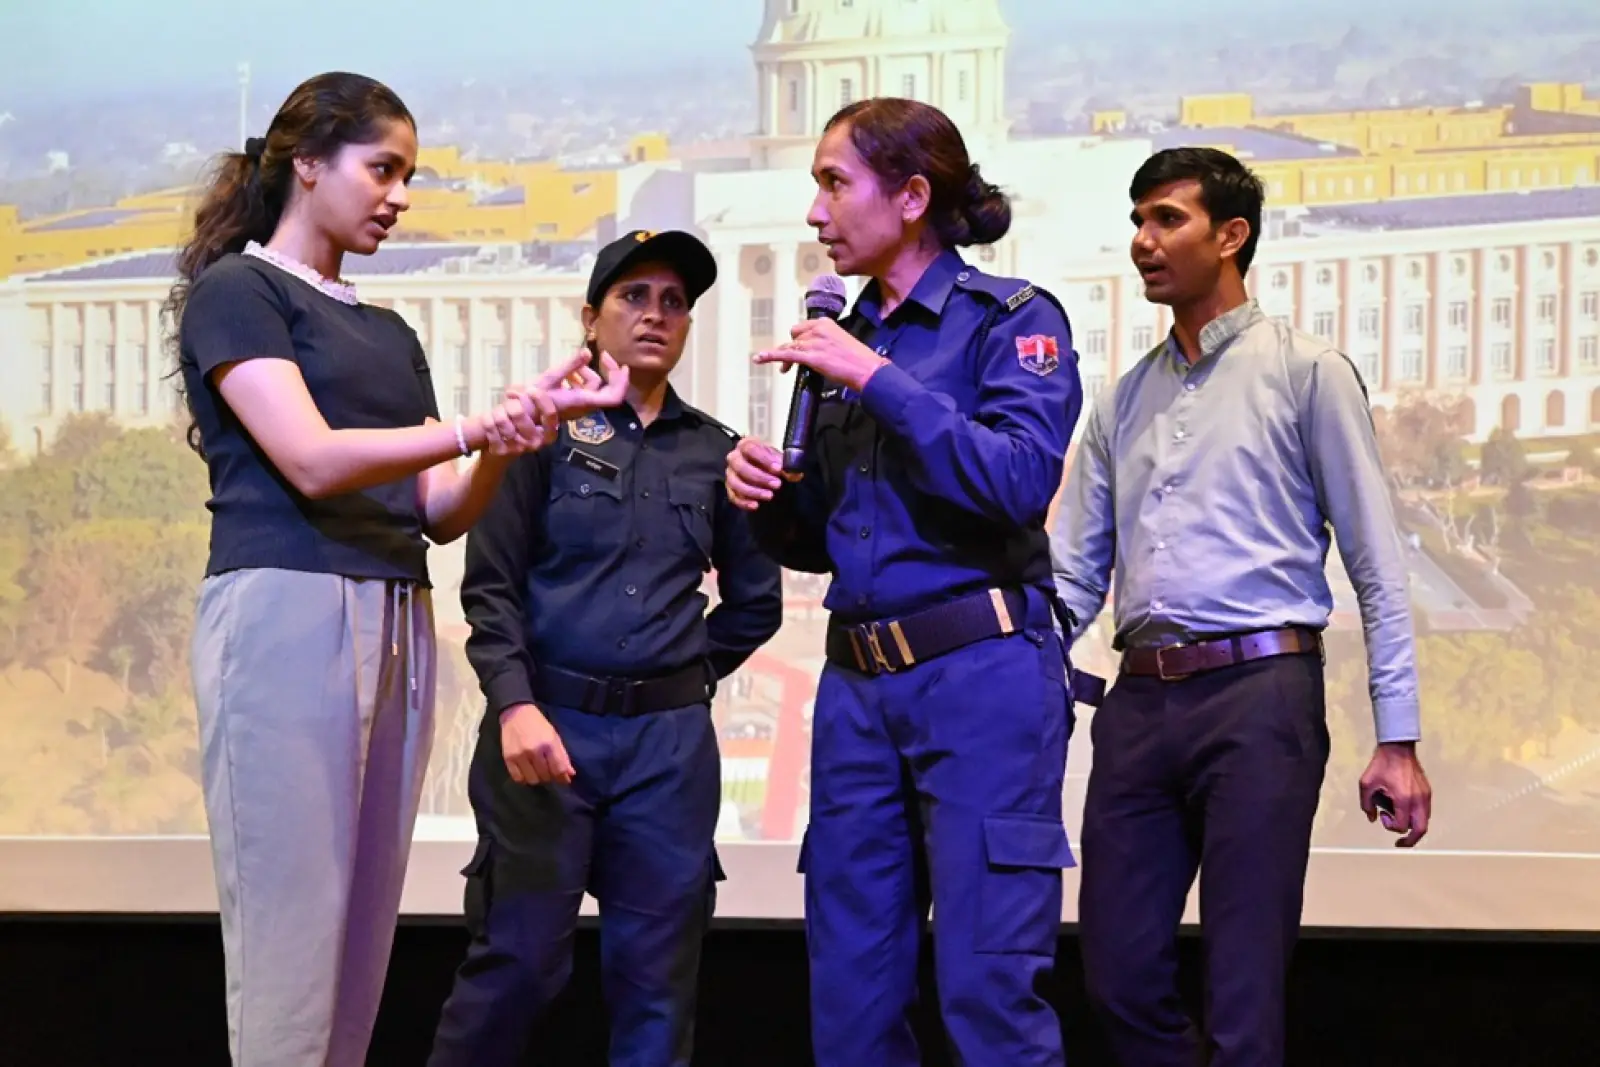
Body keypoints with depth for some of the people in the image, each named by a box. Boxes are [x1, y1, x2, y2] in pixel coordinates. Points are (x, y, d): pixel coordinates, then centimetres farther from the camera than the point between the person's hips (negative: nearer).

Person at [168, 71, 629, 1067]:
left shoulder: (389, 334, 22)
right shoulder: (235, 291, 0)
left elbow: (441, 513, 15)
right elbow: (312, 460, -13)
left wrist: (516, 431, -4)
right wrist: (486, 424, -19)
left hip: (398, 627, 8)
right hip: (288, 614, -8)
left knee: (363, 930, 5)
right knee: (291, 931, -9)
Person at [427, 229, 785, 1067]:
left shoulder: (713, 452, 11)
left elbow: (756, 599, 21)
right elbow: (491, 586, -3)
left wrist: (687, 671, 10)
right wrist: (515, 704, -16)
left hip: (670, 740, 3)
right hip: (549, 722, -3)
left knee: (656, 974, 3)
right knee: (517, 960, -5)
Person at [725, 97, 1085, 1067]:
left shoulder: (1010, 319, -2)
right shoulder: (848, 337, 16)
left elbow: (1022, 480, -19)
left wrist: (879, 378, -16)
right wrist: (768, 496, -1)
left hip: (981, 676, -7)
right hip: (857, 686, 7)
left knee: (987, 984, -7)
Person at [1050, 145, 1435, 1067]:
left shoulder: (1306, 373, 2)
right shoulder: (1125, 400, 17)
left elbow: (1378, 566, -1)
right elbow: (1076, 574, 16)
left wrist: (1399, 739, -7)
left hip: (1258, 690, -5)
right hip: (1140, 702, 5)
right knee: (1120, 975, 5)